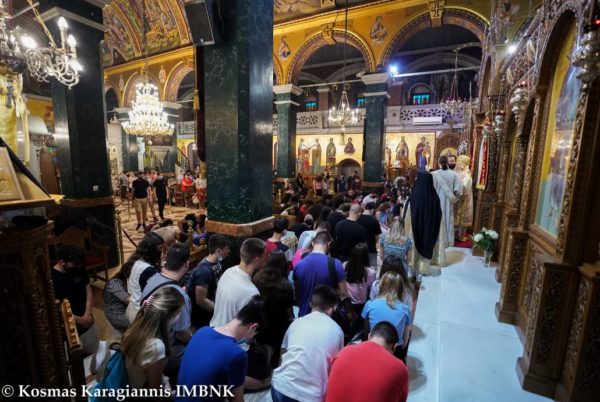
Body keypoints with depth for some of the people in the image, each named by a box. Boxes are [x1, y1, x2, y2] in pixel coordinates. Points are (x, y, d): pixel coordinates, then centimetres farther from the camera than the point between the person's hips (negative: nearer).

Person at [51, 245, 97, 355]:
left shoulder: (79, 269, -4)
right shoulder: (51, 278, -21)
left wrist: (87, 315, -11)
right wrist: (80, 320, -18)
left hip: (87, 321, 5)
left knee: (93, 354, 19)